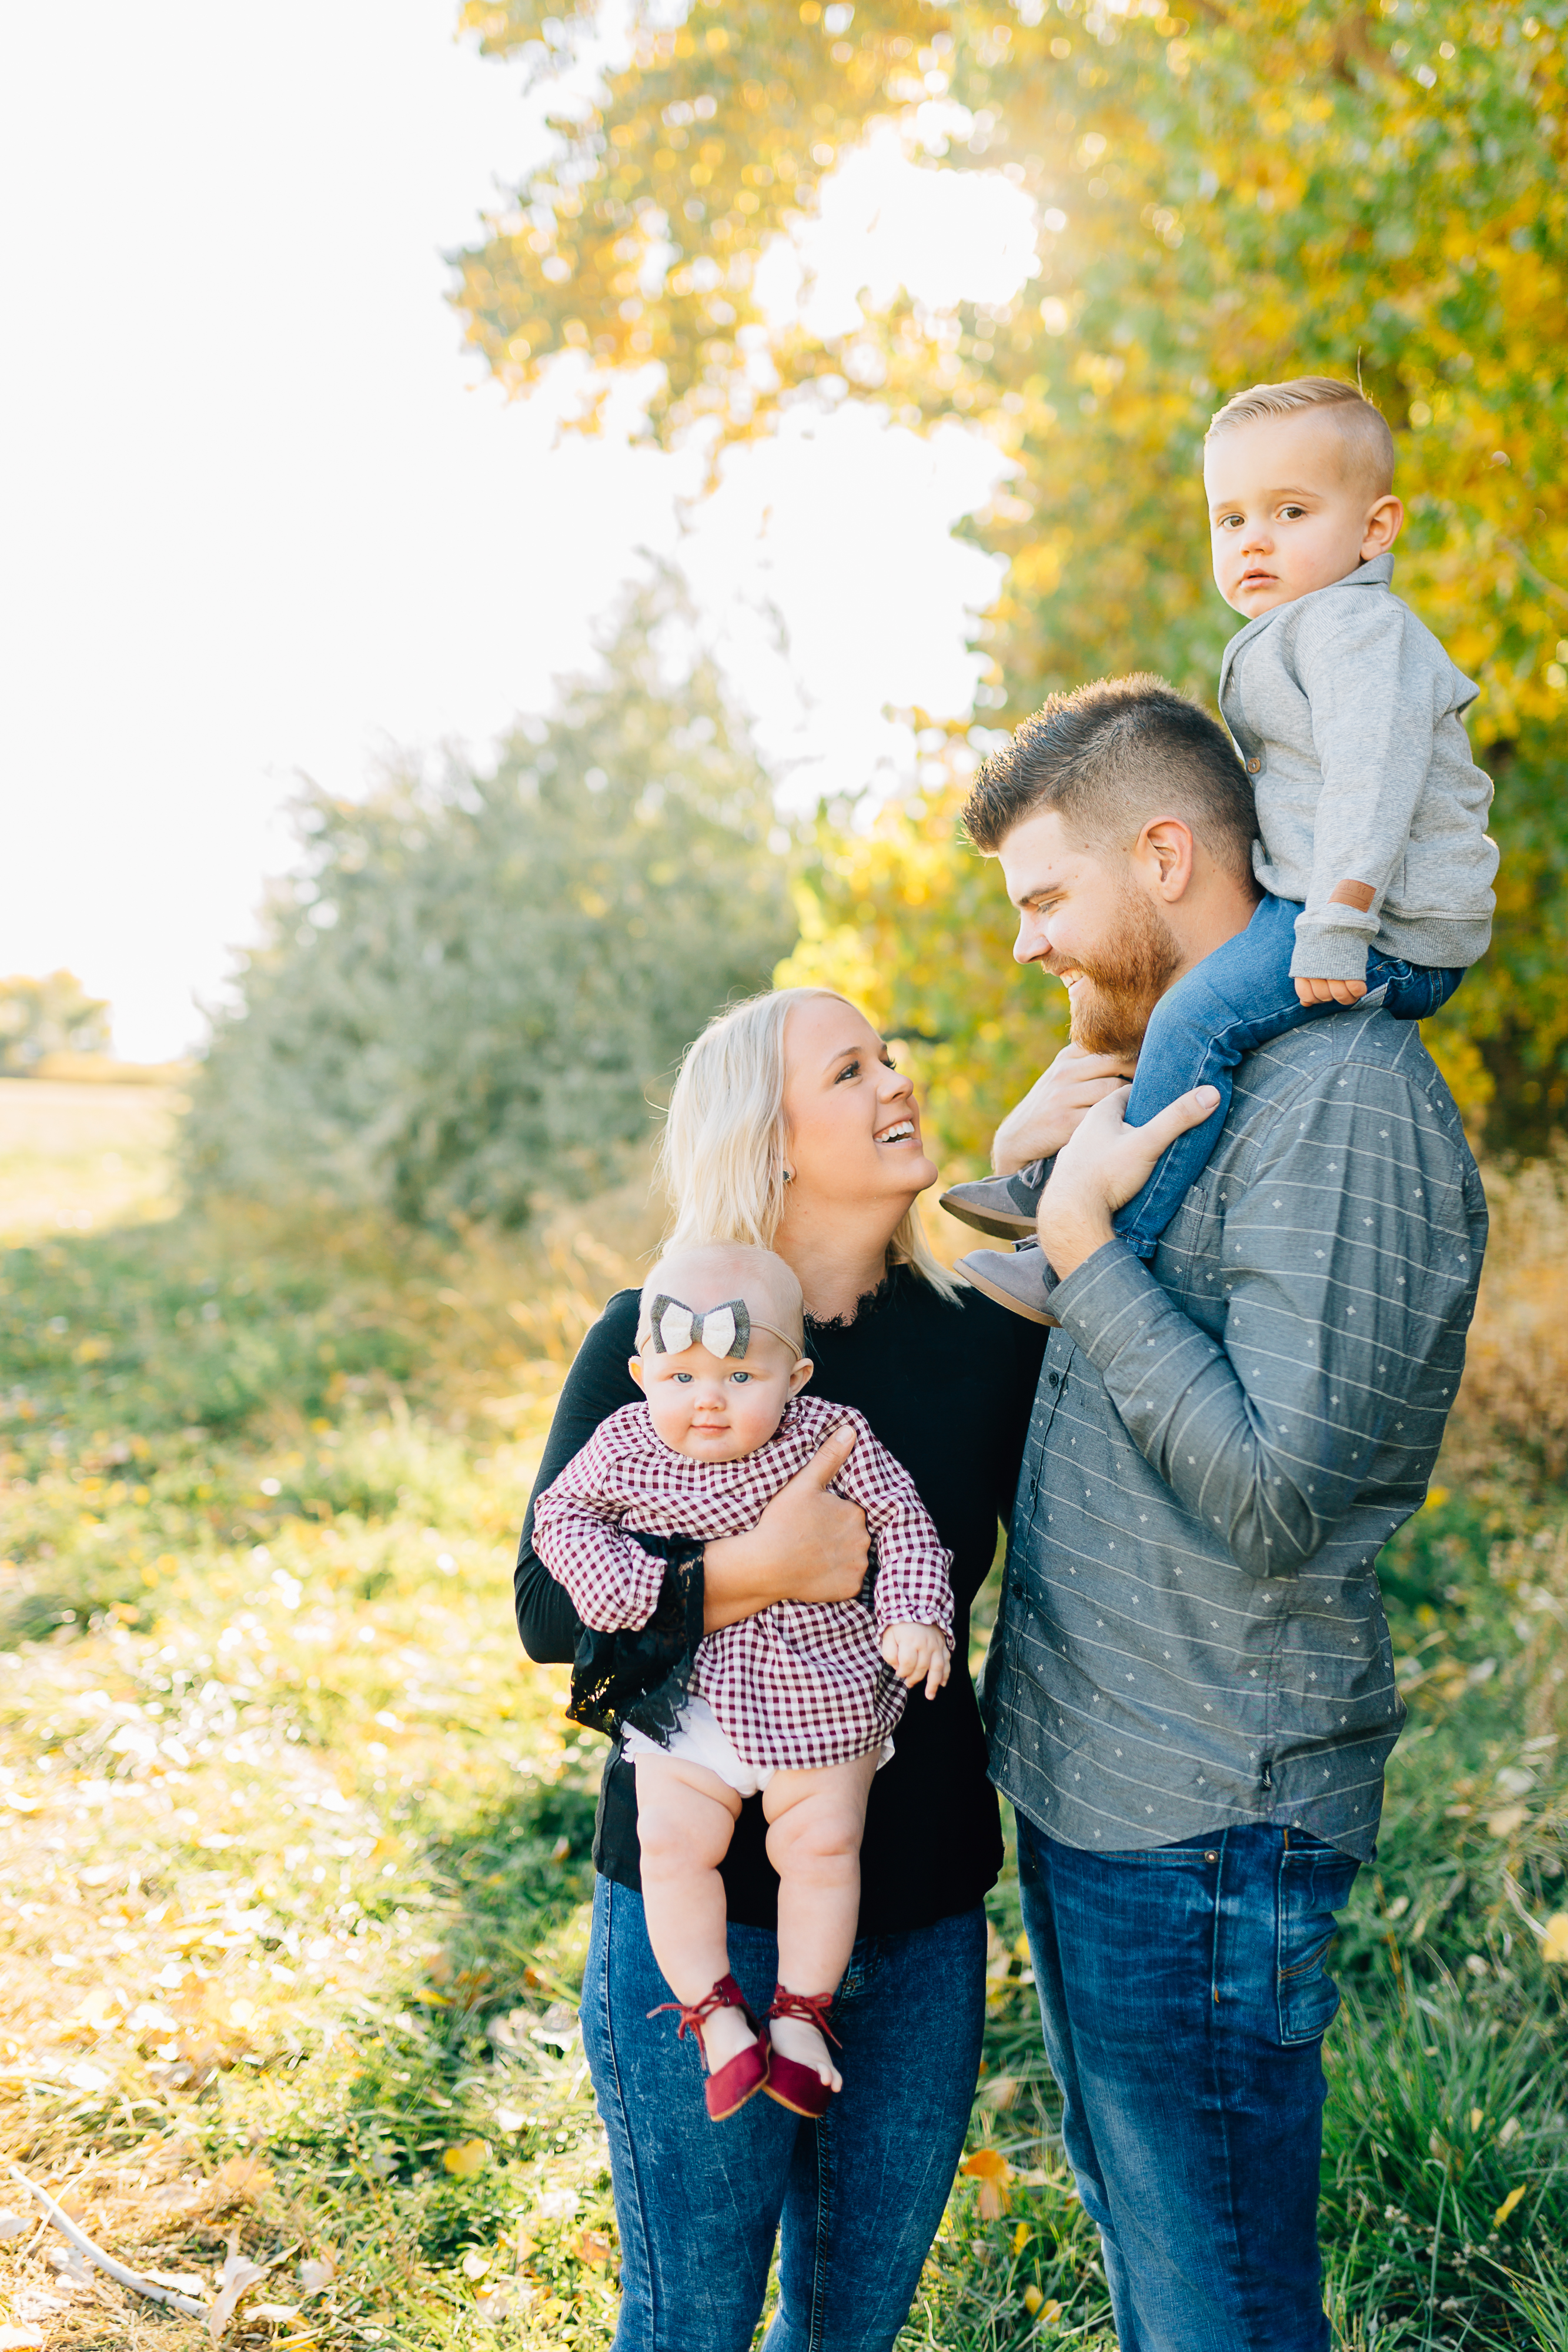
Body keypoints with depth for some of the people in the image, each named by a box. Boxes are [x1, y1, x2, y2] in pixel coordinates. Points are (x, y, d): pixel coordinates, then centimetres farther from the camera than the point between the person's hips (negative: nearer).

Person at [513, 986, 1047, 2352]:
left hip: (924, 1915, 3)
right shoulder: (653, 1343, -9)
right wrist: (756, 1571, -26)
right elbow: (551, 1609, -12)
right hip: (702, 1903, -3)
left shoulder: (986, 1342, -1)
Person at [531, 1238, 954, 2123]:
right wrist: (624, 1584, -14)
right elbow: (561, 1515, 2)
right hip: (683, 1695, 1)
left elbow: (903, 1520, -3)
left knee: (823, 1844, -3)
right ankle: (716, 2015, 5)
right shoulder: (625, 1447, -7)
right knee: (672, 1842, -9)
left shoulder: (831, 1438, -10)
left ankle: (801, 2015, 15)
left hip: (819, 1693, -1)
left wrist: (916, 1618, -15)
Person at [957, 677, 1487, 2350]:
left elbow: (1282, 1501, -26)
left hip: (1203, 1824, -9)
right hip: (1081, 1776, 9)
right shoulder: (1181, 1078, 11)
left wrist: (1084, 1243, -21)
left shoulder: (1345, 1103, -20)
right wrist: (1028, 1165, -2)